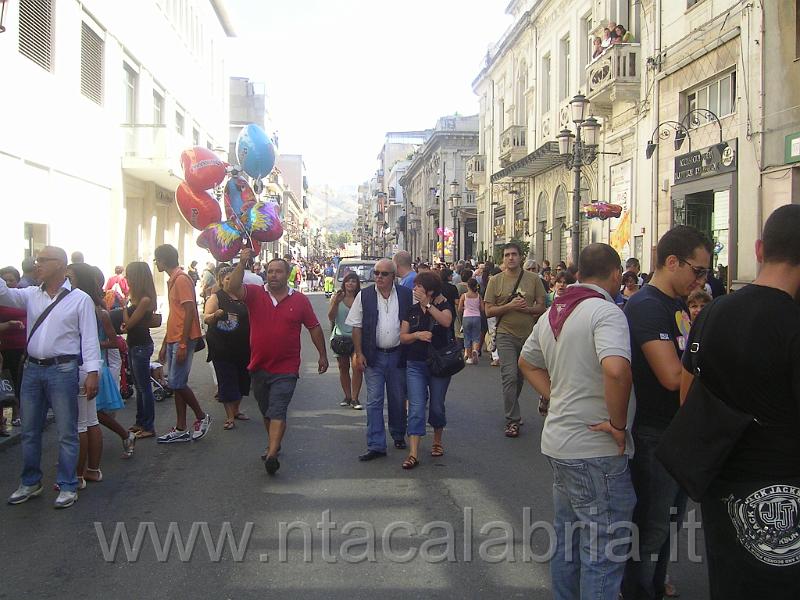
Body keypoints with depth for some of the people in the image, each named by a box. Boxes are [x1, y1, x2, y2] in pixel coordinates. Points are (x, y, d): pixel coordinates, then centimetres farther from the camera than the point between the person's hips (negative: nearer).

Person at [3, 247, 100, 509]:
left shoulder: (80, 299, -4)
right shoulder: (31, 295, 9)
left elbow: (89, 338, -7)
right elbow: (5, 294, -6)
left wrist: (92, 372, -13)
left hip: (62, 370, -5)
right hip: (32, 369, 5)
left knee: (66, 432, 2)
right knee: (30, 430, 14)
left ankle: (67, 487, 12)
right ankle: (30, 483, 29)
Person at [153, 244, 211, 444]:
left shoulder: (182, 279, -12)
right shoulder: (172, 281, 18)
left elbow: (189, 313, -18)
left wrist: (183, 344, -21)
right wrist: (165, 344, 21)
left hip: (183, 341, -10)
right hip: (173, 340, 10)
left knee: (177, 383, -9)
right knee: (176, 383, 8)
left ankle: (202, 417, 9)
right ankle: (180, 429, 13)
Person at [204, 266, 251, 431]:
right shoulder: (216, 297, -5)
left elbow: (251, 317, 22)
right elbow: (206, 318, -16)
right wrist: (215, 315, -37)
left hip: (243, 347, 5)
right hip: (222, 348, -5)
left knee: (242, 380, 13)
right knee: (227, 382, -3)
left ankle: (236, 410, 30)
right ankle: (230, 417, 3)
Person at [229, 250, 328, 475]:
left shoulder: (300, 300, -1)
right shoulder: (255, 294, 0)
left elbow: (314, 328, 7)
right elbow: (234, 287, -19)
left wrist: (323, 355, 9)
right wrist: (242, 263, -30)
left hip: (286, 370, -3)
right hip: (259, 367, 3)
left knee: (277, 412, -12)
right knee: (266, 412, 19)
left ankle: (272, 455, -18)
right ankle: (273, 443, 38)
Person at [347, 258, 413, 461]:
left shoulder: (406, 295, 0)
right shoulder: (364, 296, -1)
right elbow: (357, 327, 2)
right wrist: (359, 353, -4)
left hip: (398, 355, 1)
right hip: (373, 355, -1)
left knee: (398, 400, 13)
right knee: (374, 401, -3)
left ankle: (398, 436, 33)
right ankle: (376, 446, 1)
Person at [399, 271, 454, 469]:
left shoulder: (444, 305, -3)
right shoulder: (412, 310, 6)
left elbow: (446, 321, -25)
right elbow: (403, 337, 6)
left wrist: (427, 304, -26)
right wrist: (417, 335, -13)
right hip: (415, 365, 2)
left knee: (437, 406, 11)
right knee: (416, 408, -6)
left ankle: (437, 441, 35)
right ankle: (413, 454, -9)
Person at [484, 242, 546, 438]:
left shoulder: (533, 279, 3)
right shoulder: (496, 281, -1)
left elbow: (541, 306, 4)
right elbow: (489, 311, -3)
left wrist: (527, 308, -17)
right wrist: (510, 306, -17)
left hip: (529, 334, 3)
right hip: (506, 335, -2)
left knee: (520, 377, 15)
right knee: (510, 376, -11)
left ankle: (512, 412, 36)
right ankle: (513, 420, -4)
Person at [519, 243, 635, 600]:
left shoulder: (553, 313, 11)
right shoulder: (605, 311, -16)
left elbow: (527, 362, 25)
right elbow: (617, 369, -34)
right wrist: (618, 424, -21)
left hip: (558, 442, 9)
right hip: (596, 451, -9)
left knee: (568, 541, 22)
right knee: (603, 552, 2)